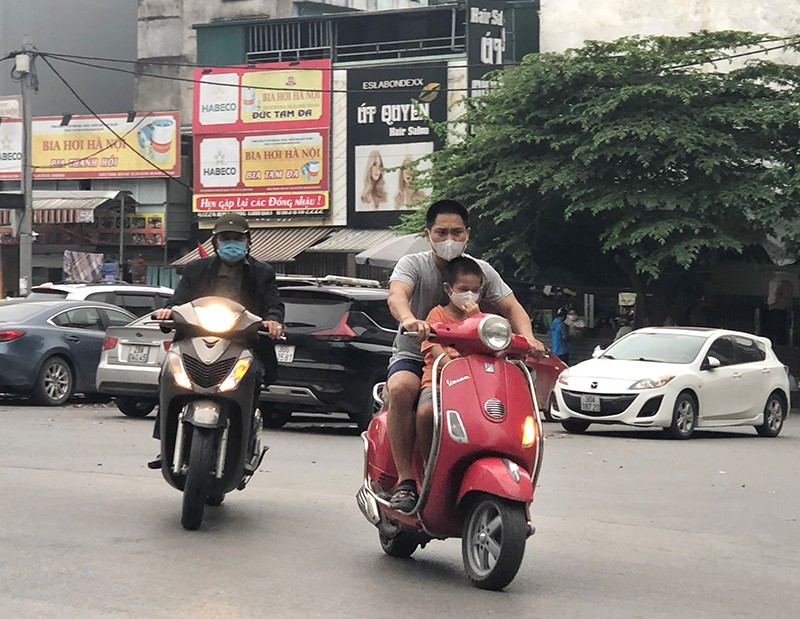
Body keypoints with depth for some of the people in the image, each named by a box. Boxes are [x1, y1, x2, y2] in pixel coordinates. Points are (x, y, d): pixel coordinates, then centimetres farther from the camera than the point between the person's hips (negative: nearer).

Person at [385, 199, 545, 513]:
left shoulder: (481, 271, 5)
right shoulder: (413, 264, -5)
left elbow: (511, 308, -1)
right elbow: (396, 295, -26)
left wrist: (527, 337, -25)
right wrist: (409, 319, -51)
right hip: (414, 356, -3)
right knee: (401, 388, -37)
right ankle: (405, 480, -31)